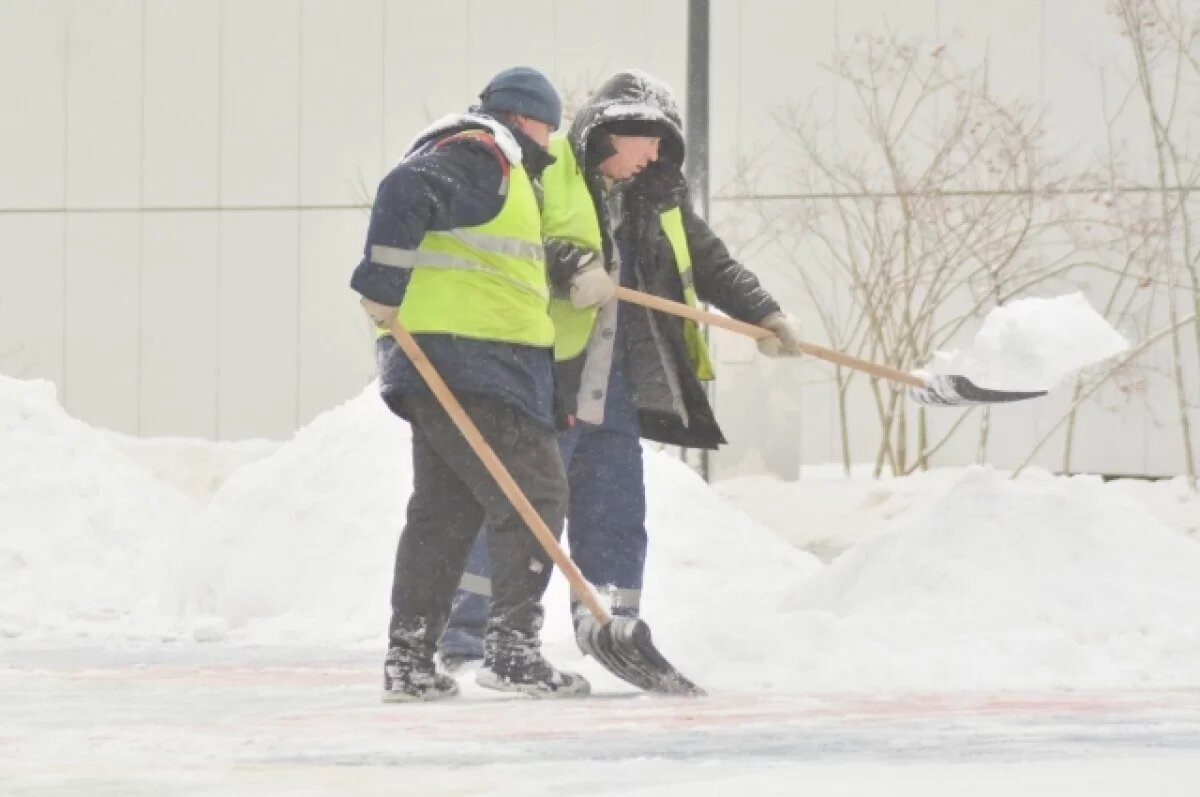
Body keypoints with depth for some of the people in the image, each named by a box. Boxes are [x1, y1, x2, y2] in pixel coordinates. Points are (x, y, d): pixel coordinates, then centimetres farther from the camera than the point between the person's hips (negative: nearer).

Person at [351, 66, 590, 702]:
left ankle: (409, 661, 13)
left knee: (446, 509, 12)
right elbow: (404, 196, -23)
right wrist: (383, 289, -24)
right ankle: (512, 648, -12)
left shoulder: (498, 169, 26)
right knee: (534, 494, -8)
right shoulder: (480, 155, -8)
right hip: (470, 362, -11)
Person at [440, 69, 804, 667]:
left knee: (616, 516, 9)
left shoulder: (658, 198, 17)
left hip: (616, 392, 7)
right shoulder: (542, 172, -5)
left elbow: (713, 265, 21)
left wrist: (765, 314, 10)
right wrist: (571, 267, -28)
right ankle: (465, 632, 1)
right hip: (543, 373, -7)